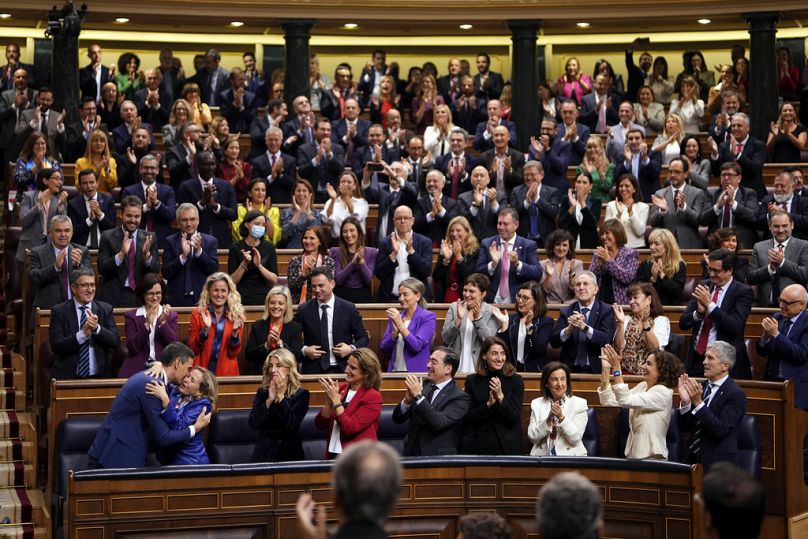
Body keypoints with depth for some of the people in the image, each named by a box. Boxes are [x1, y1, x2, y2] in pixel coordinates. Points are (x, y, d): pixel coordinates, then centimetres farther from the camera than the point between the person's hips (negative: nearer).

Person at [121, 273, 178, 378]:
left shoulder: (171, 315, 12)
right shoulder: (131, 316, 9)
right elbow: (132, 348, -3)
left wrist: (162, 322, -9)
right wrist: (147, 324, -12)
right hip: (137, 370, 0)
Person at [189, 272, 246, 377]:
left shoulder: (236, 316, 2)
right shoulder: (197, 314, 0)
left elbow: (234, 353, 0)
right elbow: (193, 349, -5)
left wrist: (235, 331, -15)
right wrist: (206, 329, -18)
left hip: (227, 372, 1)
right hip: (202, 371, -1)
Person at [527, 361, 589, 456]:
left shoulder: (579, 404, 3)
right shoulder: (536, 404, 10)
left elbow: (576, 438, -5)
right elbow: (532, 437, 2)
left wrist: (561, 417, -17)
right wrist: (548, 420, -12)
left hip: (570, 456, -1)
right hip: (542, 456, 1)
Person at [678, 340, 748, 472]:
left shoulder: (736, 394, -12)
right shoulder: (701, 387, 6)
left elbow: (721, 430, -22)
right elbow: (683, 427, 4)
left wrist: (698, 403, -27)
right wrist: (685, 402, -13)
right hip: (694, 461, 5)